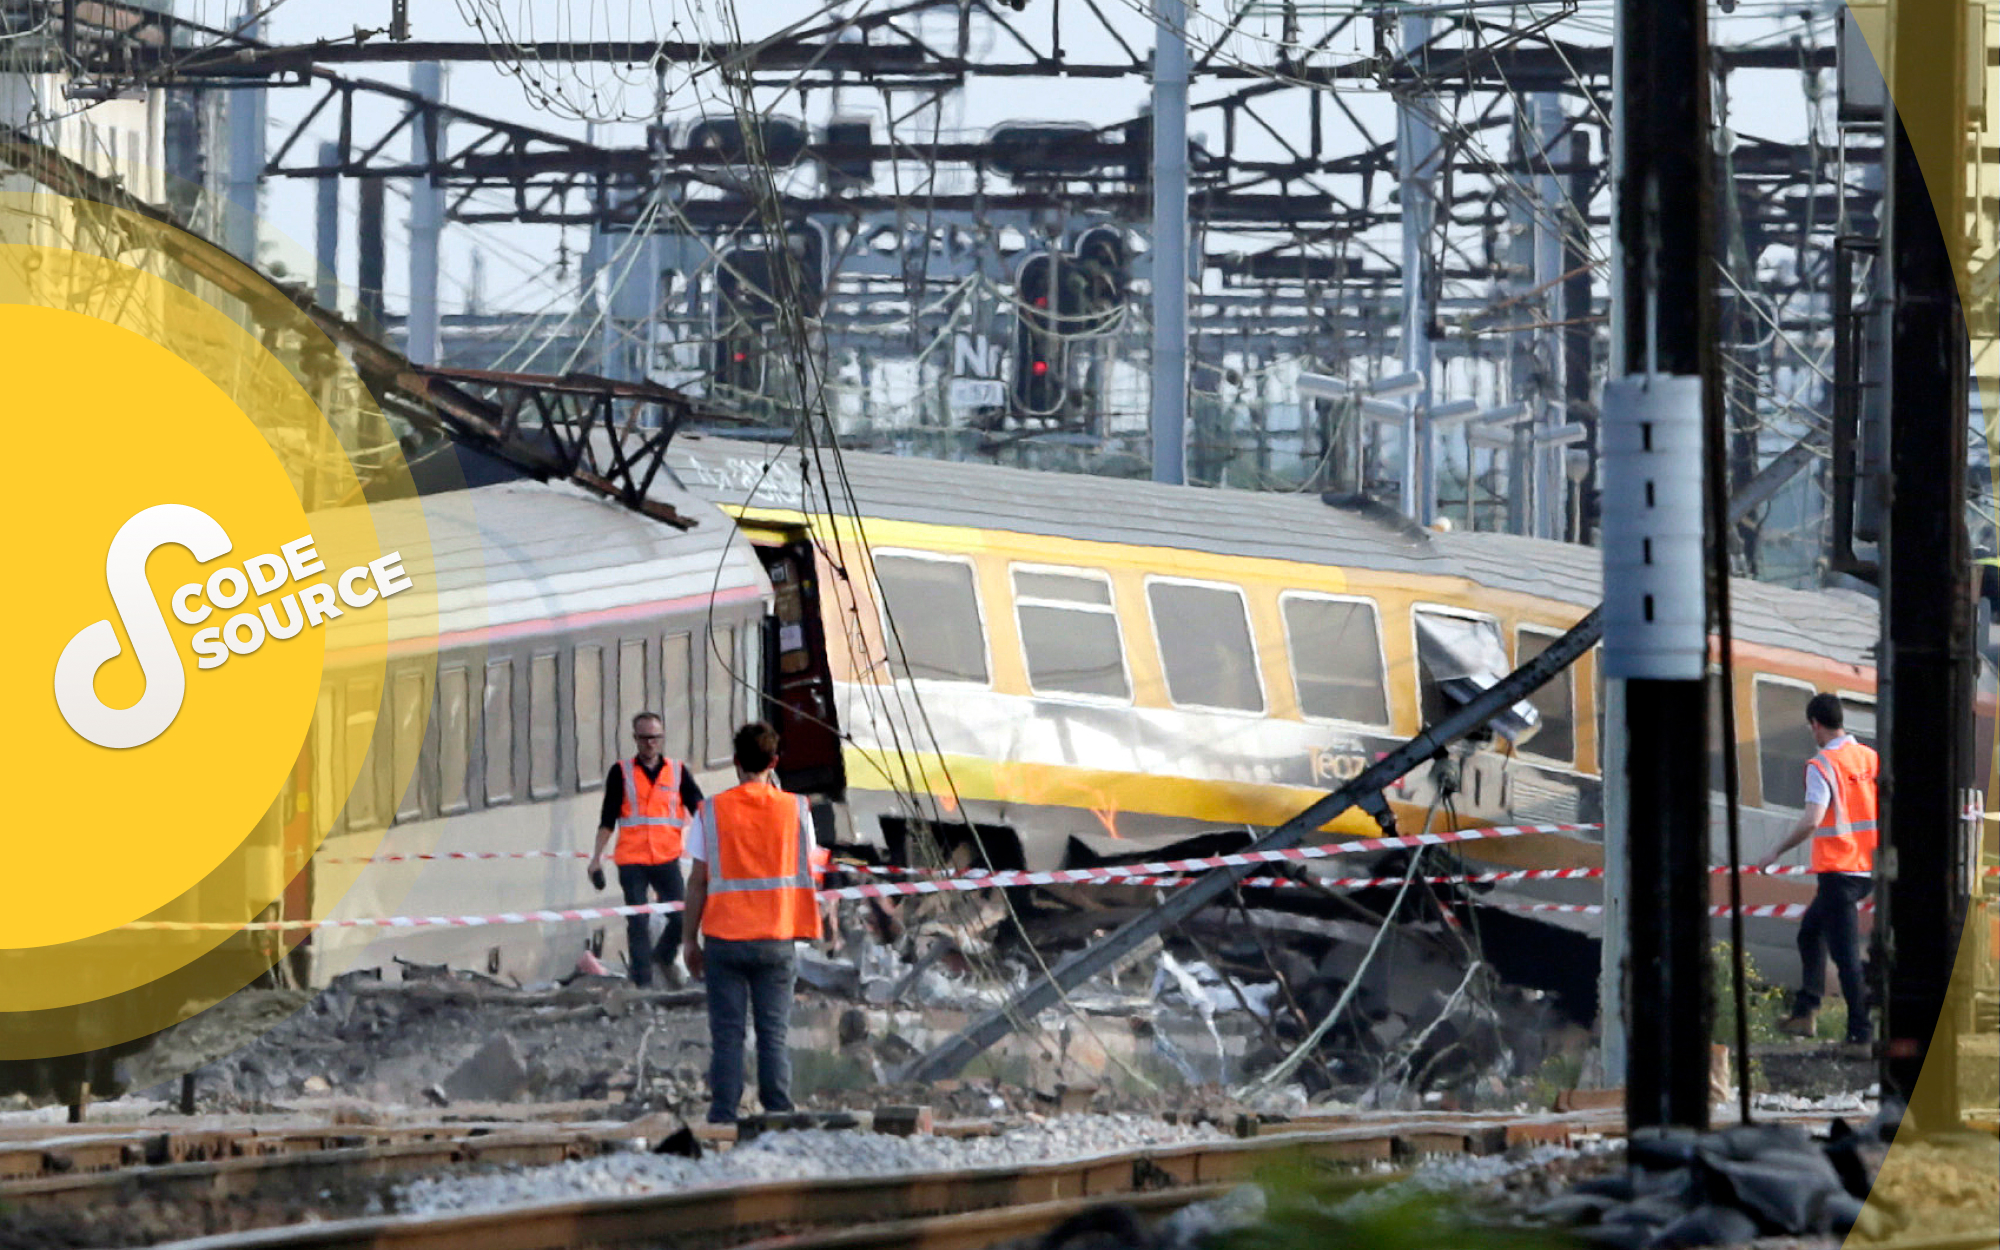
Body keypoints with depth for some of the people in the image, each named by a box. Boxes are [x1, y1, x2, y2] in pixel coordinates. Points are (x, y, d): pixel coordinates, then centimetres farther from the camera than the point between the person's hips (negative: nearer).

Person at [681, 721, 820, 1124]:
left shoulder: (711, 811, -3)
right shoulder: (795, 809, 0)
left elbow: (698, 880, -2)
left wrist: (690, 938, 7)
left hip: (724, 938, -1)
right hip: (777, 939, 1)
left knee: (726, 1034, 2)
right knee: (773, 1034, 5)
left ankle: (722, 1119, -1)